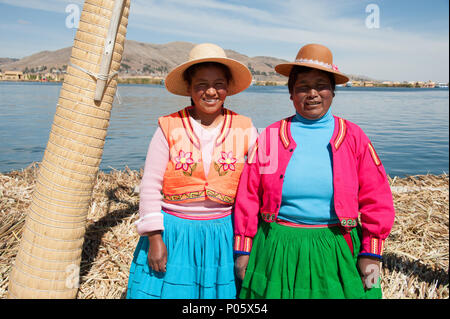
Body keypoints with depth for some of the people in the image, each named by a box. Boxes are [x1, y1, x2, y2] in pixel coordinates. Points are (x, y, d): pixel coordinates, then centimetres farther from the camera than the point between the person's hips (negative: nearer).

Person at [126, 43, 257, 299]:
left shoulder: (245, 130, 0)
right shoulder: (170, 127, -4)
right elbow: (150, 185, -2)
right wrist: (154, 238, -6)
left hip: (223, 236, 1)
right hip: (173, 233, -1)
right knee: (168, 290, 6)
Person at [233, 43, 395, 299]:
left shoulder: (353, 137, 2)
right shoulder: (270, 137, 1)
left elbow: (376, 199, 2)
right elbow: (248, 198, 2)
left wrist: (372, 253, -3)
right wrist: (243, 249, 2)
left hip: (335, 252, 0)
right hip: (277, 251, 0)